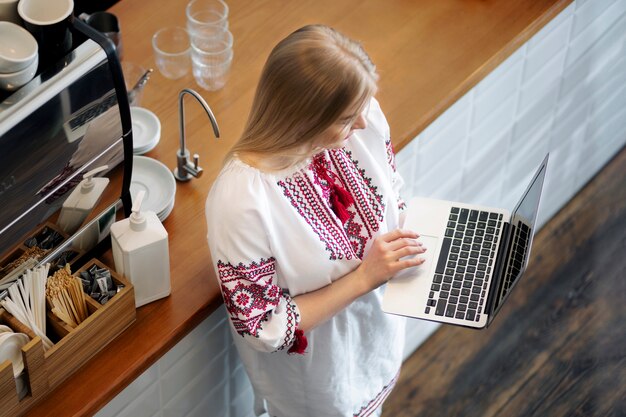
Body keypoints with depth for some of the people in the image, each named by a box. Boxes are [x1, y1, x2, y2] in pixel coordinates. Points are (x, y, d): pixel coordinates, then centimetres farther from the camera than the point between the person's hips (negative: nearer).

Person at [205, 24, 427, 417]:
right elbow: (265, 329, -27)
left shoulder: (362, 116, -23)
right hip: (315, 367, -5)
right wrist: (364, 277, -32)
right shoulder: (241, 201, -40)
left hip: (378, 324, 5)